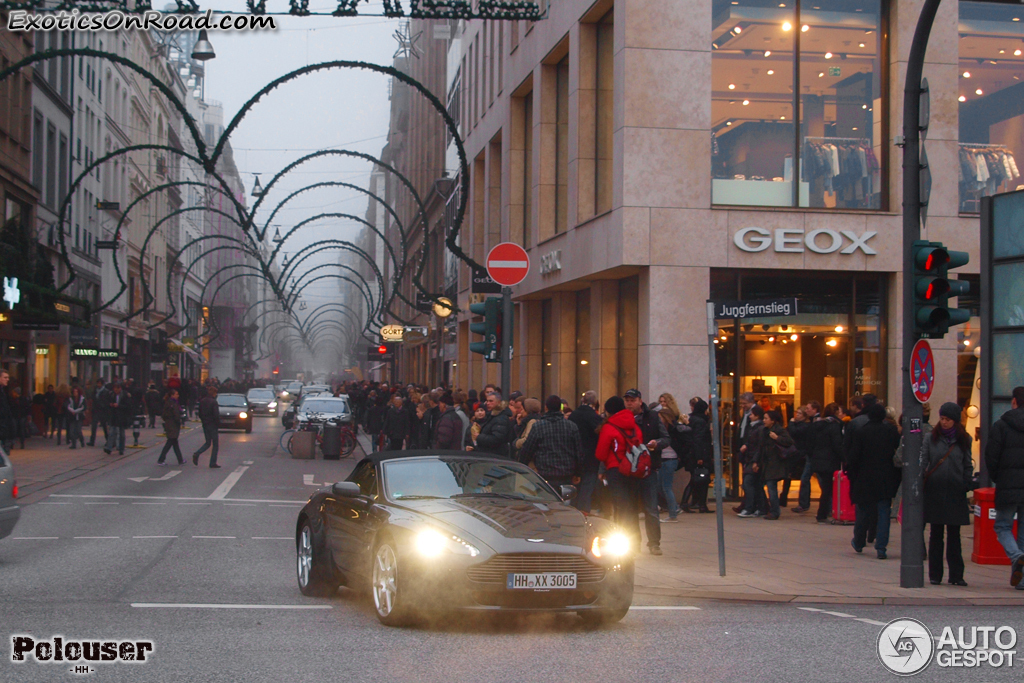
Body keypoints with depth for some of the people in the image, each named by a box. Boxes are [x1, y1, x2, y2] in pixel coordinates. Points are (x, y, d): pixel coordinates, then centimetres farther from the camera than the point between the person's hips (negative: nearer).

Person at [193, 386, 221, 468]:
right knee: (215, 444, 4)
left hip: (205, 425, 7)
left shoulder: (202, 401, 6)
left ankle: (196, 454, -5)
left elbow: (200, 414, 10)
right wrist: (218, 423, -6)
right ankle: (213, 463, 3)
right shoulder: (213, 402, -15)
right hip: (212, 425, -7)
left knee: (208, 443, 17)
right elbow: (216, 415, -18)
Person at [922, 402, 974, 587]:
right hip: (934, 492, 0)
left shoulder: (963, 440, 7)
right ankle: (935, 575, 9)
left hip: (955, 493, 0)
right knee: (935, 534, 4)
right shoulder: (931, 439, 4)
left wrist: (968, 485, 1)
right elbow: (922, 462, 1)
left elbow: (968, 466, 11)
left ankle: (956, 575, 7)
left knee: (954, 535, 3)